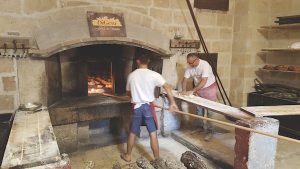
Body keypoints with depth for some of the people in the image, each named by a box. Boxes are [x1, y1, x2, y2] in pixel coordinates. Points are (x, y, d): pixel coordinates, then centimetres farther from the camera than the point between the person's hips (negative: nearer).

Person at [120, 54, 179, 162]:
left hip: (136, 107, 3)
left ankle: (128, 155, 32)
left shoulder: (131, 75, 2)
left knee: (132, 133, 16)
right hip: (148, 107, -2)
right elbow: (167, 87, -13)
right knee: (153, 134, 5)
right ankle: (157, 159, 14)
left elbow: (128, 92, 15)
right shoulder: (153, 75, -7)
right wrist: (172, 102, -9)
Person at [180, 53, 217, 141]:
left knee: (209, 110, -4)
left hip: (209, 88, -6)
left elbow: (203, 82, -34)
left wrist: (192, 91, -36)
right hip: (198, 89, 6)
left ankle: (209, 130, 3)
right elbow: (185, 79, -6)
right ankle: (201, 127, 29)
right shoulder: (189, 67, -11)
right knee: (199, 108, 12)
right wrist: (184, 90, -24)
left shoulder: (205, 65, -30)